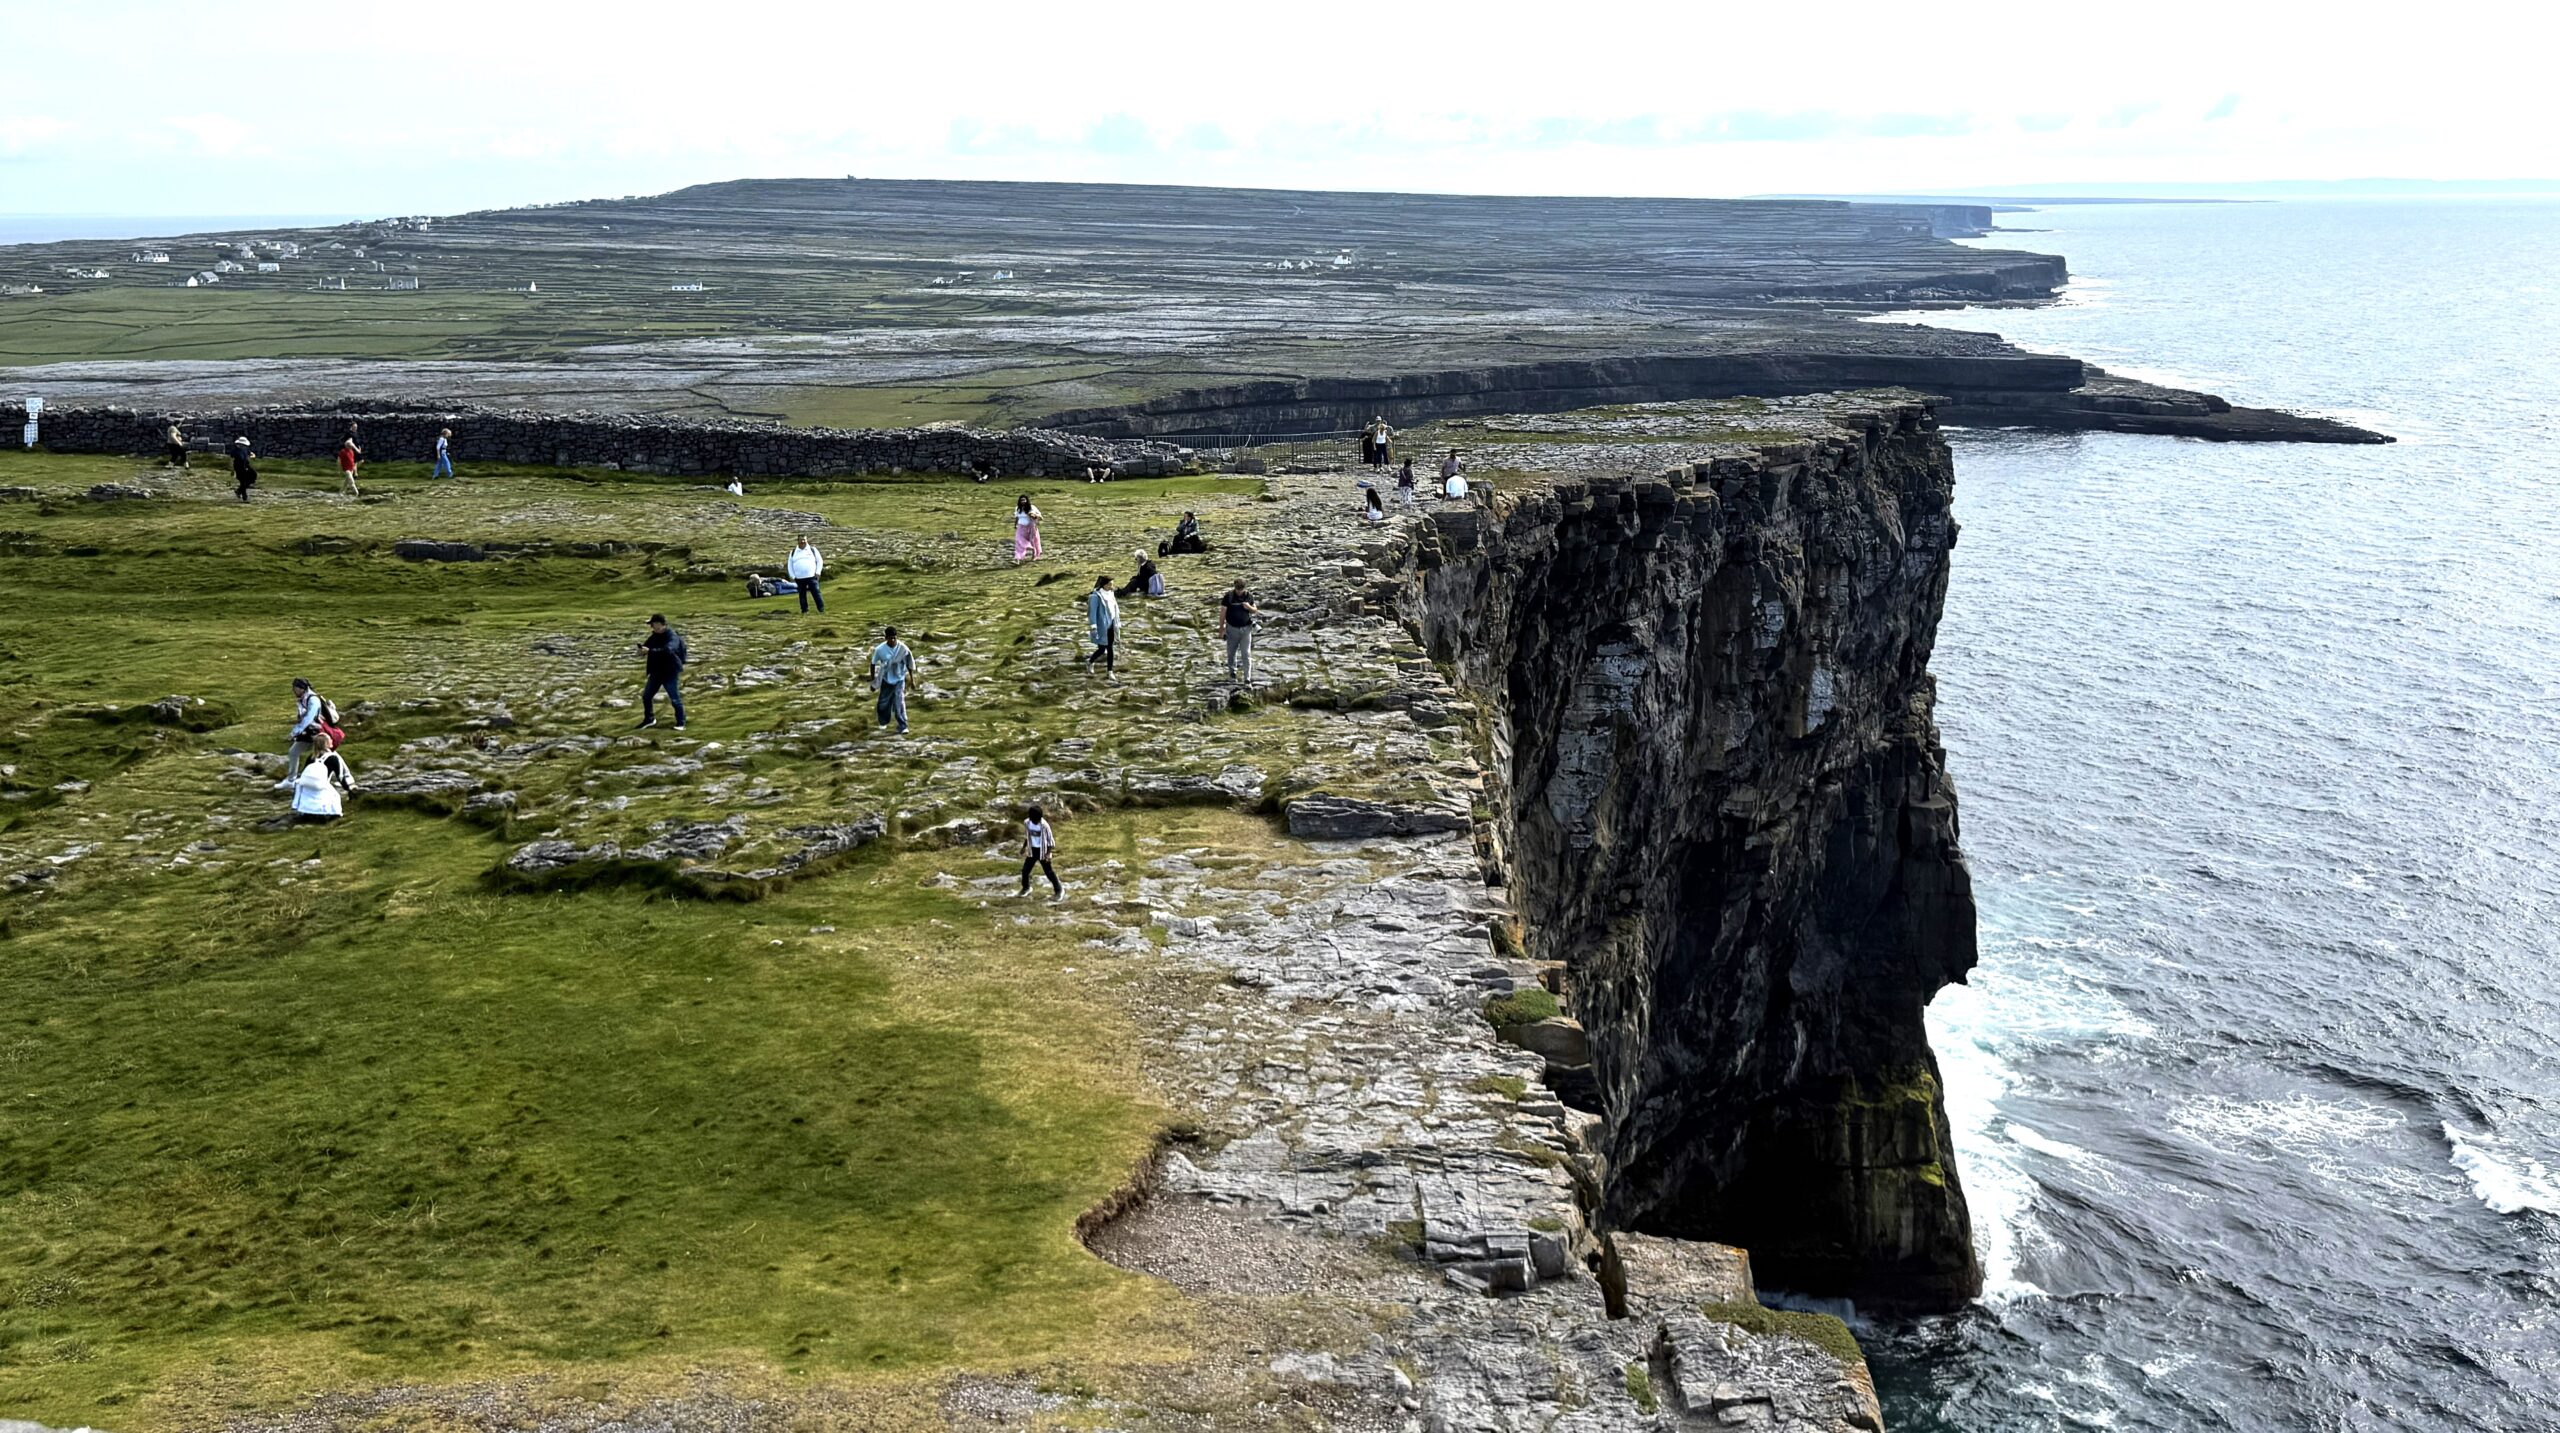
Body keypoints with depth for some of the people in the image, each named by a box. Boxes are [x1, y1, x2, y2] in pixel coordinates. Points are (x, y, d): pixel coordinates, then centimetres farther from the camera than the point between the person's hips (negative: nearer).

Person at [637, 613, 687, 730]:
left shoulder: (672, 637, -20)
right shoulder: (655, 636, 6)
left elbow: (667, 650, -37)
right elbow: (646, 646, 12)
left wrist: (649, 651, -39)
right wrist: (642, 649, -13)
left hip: (669, 673, -8)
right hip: (656, 672, 8)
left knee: (675, 699, -3)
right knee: (646, 696, 14)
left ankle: (680, 724, 9)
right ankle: (649, 719, 32)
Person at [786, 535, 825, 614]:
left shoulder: (813, 549, 8)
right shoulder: (793, 552, 12)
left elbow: (820, 561, 10)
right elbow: (790, 565, 15)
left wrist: (818, 572, -2)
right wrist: (792, 576, 5)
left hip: (812, 577, -2)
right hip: (799, 578, 2)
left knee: (816, 593, -9)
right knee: (802, 595, 6)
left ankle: (821, 610, -8)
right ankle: (804, 610, 12)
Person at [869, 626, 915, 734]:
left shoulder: (903, 649, -18)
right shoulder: (880, 649, -18)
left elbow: (909, 664, -3)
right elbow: (873, 664, -5)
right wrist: (873, 681, -2)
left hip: (899, 679, -1)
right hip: (886, 679, 1)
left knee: (899, 703, -13)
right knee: (884, 703, 11)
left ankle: (902, 727, -8)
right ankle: (884, 722, 38)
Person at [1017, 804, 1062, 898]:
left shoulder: (1044, 825, -24)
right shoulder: (1027, 823, -9)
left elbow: (1050, 840, -16)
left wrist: (1048, 853, -24)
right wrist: (1024, 847, 8)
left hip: (1042, 851, -5)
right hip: (1032, 850, 5)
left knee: (1048, 872, 2)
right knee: (1025, 870, 9)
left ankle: (1059, 890, 16)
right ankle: (1026, 888, 34)